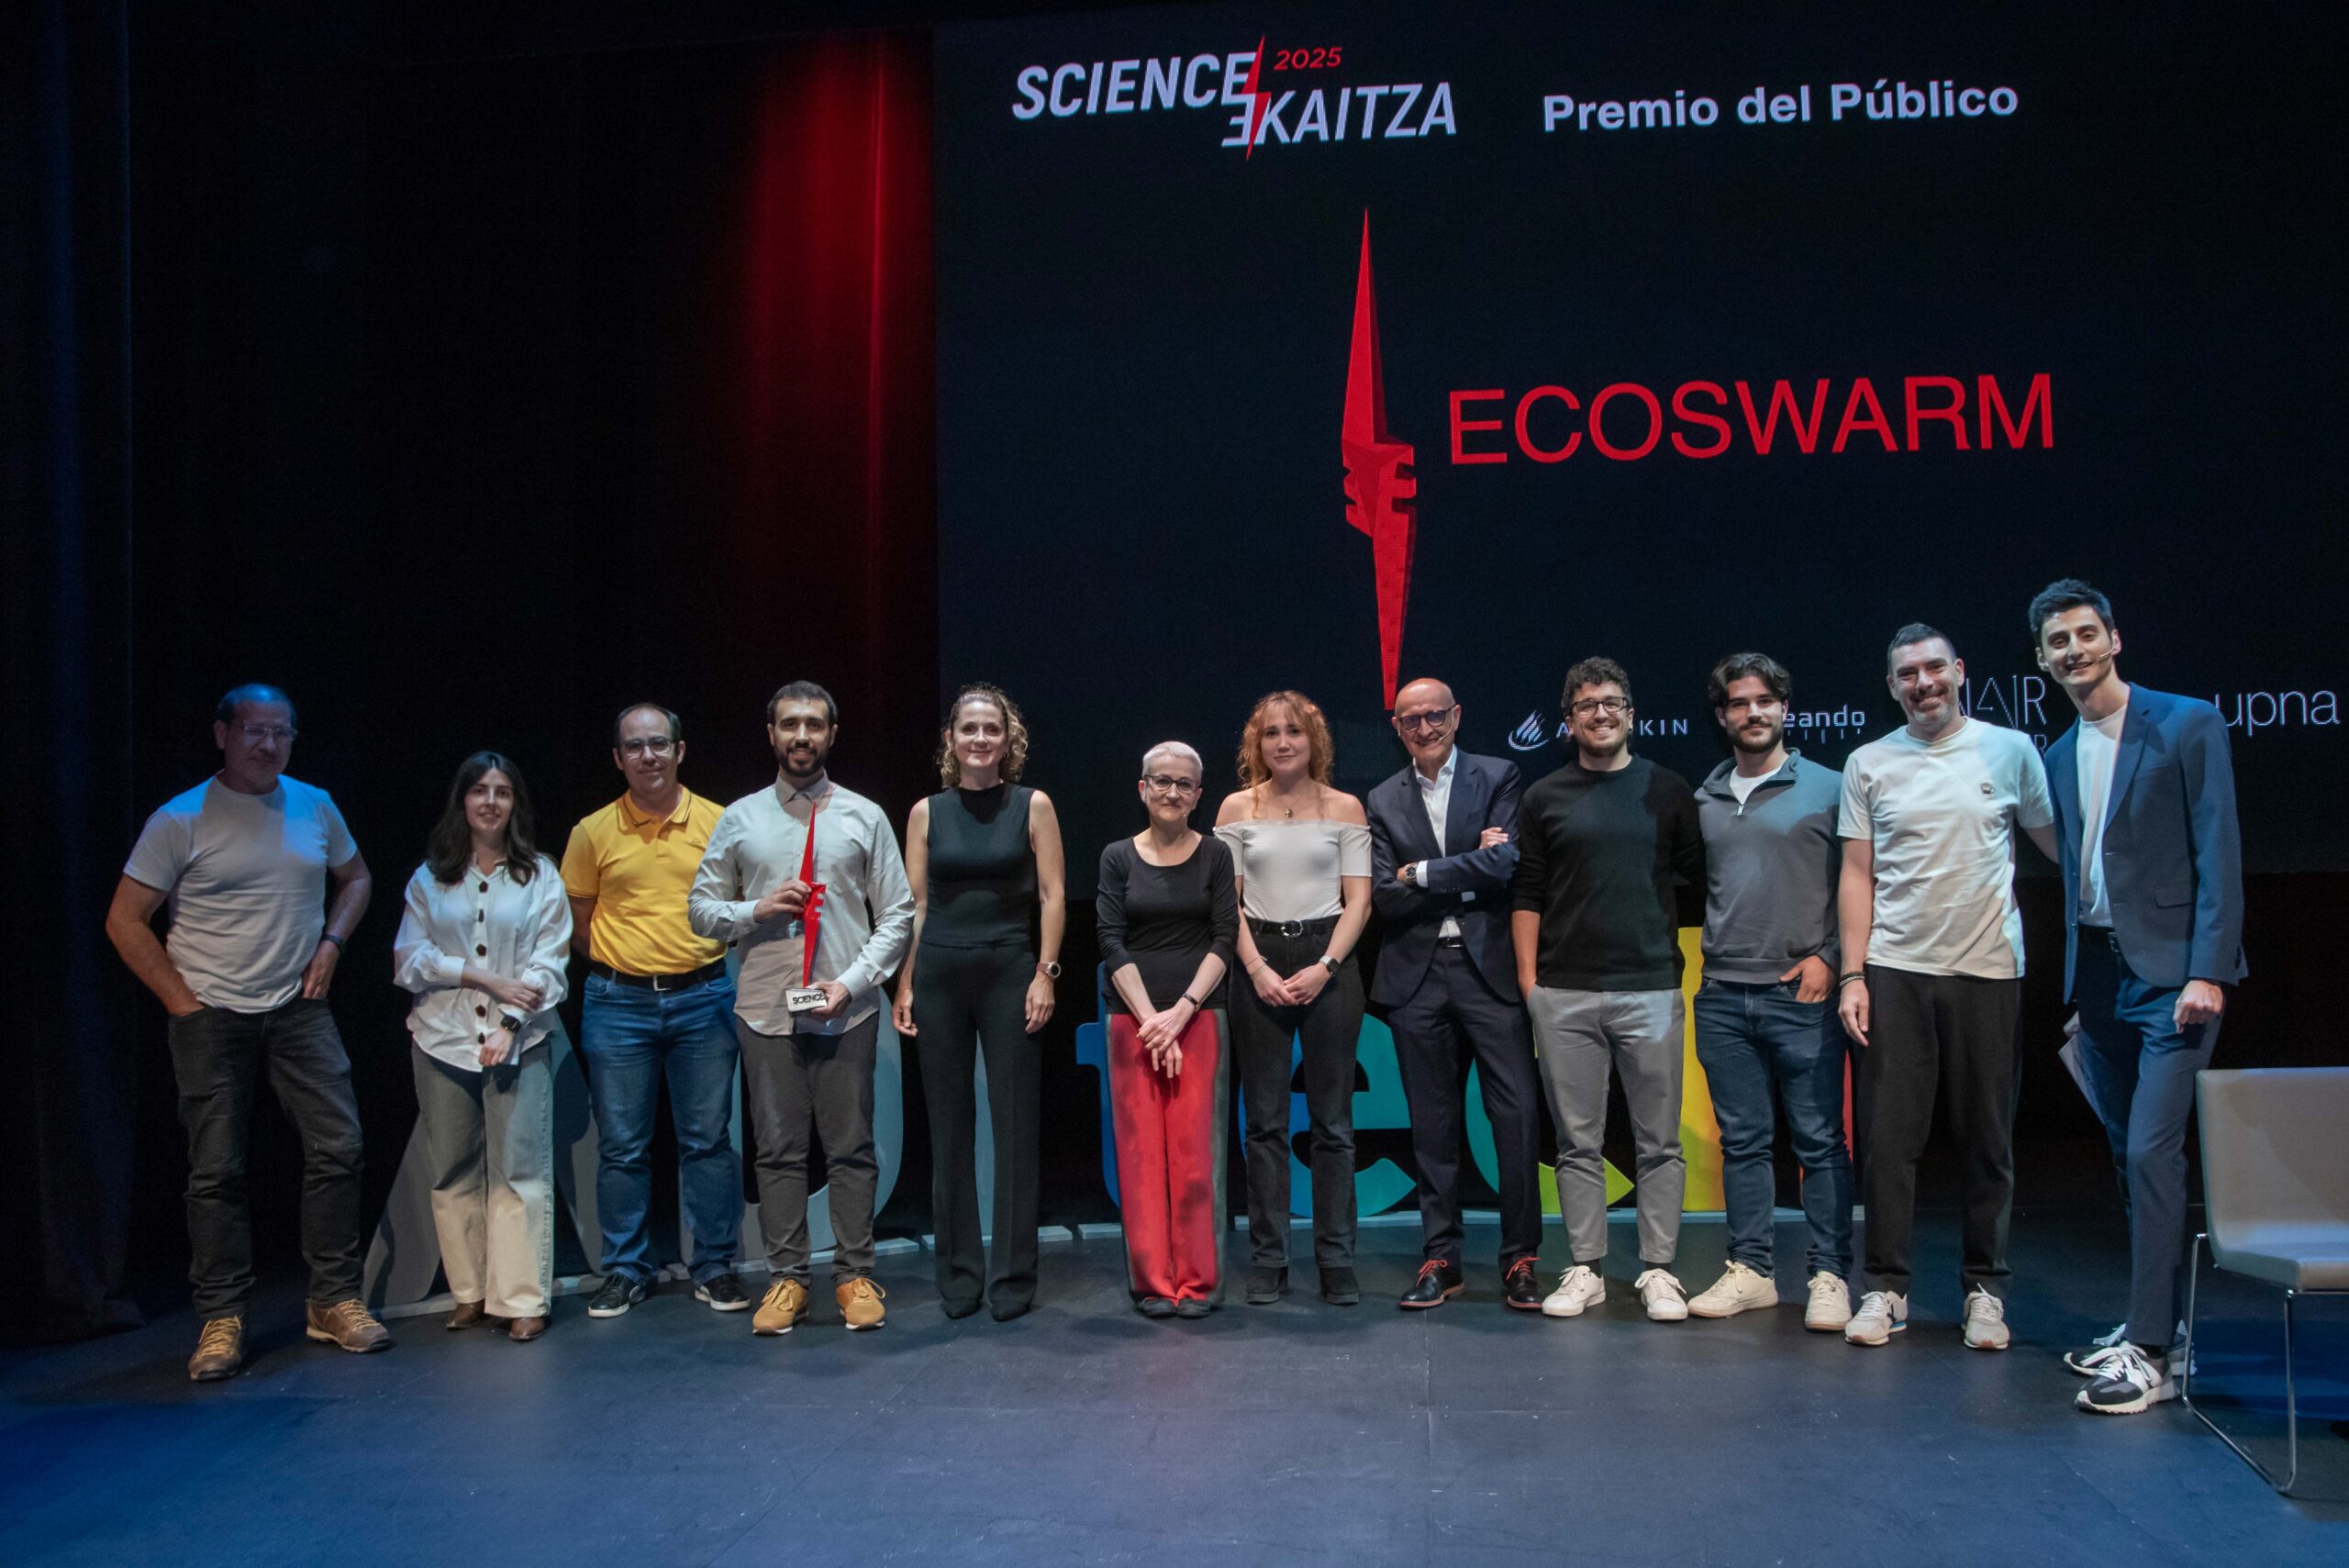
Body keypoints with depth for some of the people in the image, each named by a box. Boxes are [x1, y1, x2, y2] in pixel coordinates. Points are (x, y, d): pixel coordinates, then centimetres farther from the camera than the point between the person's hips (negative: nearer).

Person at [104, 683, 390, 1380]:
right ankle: (221, 1320, 12)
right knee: (217, 1170, 1)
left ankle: (334, 1301, 10)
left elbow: (356, 879, 22)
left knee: (337, 1146, -2)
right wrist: (181, 1002, -8)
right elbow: (125, 920, -4)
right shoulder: (181, 820, -5)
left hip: (299, 1009, 3)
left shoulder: (315, 807, 6)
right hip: (213, 1016, -3)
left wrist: (330, 943, 5)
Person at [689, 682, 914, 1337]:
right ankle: (786, 1278, 14)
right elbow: (700, 909, 11)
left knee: (851, 1147, 3)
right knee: (778, 1148, 5)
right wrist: (756, 910, -9)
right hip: (765, 1008, 1)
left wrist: (852, 982, -9)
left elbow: (896, 915, 4)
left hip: (847, 1011, -1)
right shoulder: (739, 819, 9)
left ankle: (854, 1276, 12)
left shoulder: (865, 818, 6)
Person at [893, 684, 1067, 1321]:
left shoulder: (1032, 806, 4)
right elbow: (914, 904, 8)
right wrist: (905, 984, 2)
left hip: (1009, 970, -2)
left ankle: (1013, 1276, 9)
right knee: (948, 1125, 5)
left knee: (1016, 1124, 0)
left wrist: (1046, 973, -7)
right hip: (939, 973, 2)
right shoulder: (927, 812, 8)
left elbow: (1052, 896, 1)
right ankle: (958, 1274, 15)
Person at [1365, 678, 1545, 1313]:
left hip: (1490, 967, -2)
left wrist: (1421, 873, -6)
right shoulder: (1383, 801, 11)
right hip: (1417, 975, 2)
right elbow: (1384, 898, 1)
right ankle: (1441, 1260, 17)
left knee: (1517, 1112, -5)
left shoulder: (1498, 778, 4)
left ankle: (1521, 1259, 6)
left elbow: (1506, 865, -11)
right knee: (1432, 1123, 8)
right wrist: (1469, 874, -7)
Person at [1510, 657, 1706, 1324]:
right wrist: (1527, 977, 1)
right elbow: (1527, 894, 8)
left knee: (1659, 1142, 3)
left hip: (1650, 986, 0)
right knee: (1578, 1142, 6)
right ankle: (1585, 1270, 14)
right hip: (1563, 994, 1)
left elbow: (1702, 875, 8)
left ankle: (1658, 1271, 12)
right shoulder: (1544, 798, 8)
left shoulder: (1667, 790, 7)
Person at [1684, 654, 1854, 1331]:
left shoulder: (1828, 788, 1)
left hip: (1801, 994, -4)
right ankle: (1752, 1269, 17)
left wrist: (1828, 957, -8)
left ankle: (1829, 1276, 7)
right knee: (1742, 1140, 9)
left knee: (1820, 1140, -1)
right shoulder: (1703, 799, 12)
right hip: (1722, 996, 4)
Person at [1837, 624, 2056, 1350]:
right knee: (1889, 1135, 0)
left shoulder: (2009, 750, 4)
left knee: (1989, 1140, 6)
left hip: (1988, 970, 0)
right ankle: (1886, 1288, 9)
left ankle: (1984, 1289, 18)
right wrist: (1853, 975, -1)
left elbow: (2060, 846, 9)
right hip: (1895, 971, 0)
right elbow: (1857, 875, 5)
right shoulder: (1869, 764, 6)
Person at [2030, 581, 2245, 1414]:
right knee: (2129, 1156, 11)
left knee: (2151, 1151, -12)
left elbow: (2218, 852, -10)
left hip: (2171, 972, -6)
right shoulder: (2058, 757, 14)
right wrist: (2079, 995, 13)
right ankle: (2148, 1322, 21)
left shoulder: (2188, 724, -5)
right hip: (2099, 972, 6)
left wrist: (2208, 971, -18)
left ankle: (2149, 1353, -8)